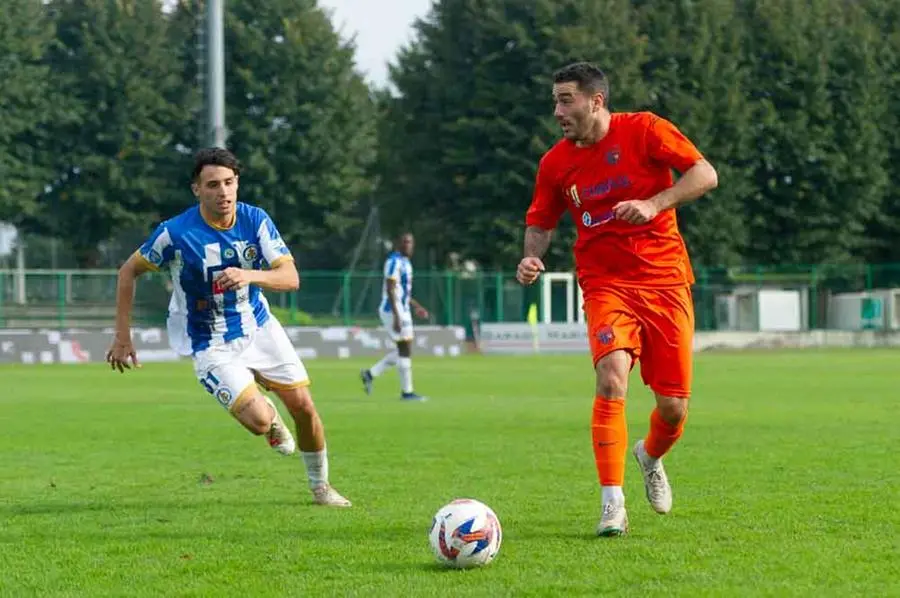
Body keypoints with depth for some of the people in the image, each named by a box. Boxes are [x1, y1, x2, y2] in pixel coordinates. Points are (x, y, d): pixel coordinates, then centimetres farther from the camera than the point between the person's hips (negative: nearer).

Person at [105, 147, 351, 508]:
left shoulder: (255, 221, -10)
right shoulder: (176, 233, -19)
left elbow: (290, 277, -16)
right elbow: (129, 271, -5)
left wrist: (250, 275, -37)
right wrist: (122, 337, -8)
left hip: (260, 329, 4)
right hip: (212, 346, -4)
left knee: (304, 407, 0)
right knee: (258, 421, -20)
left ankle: (320, 486, 26)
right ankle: (269, 415, 21)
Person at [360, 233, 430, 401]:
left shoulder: (405, 262, 16)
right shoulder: (394, 261, -15)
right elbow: (390, 290, -21)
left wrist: (416, 306, 22)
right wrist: (396, 316, -25)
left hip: (402, 310, 10)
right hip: (393, 310, -10)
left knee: (403, 350, 12)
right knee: (405, 350, -5)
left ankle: (370, 374, 16)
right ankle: (407, 391, 2)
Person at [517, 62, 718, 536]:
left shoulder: (644, 130, -6)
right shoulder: (555, 163, 3)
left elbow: (705, 175, -8)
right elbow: (540, 223, 14)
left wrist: (654, 203, -22)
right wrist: (531, 257, -8)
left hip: (665, 279, -1)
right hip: (606, 283, 1)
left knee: (673, 408, 1)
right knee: (612, 379, -25)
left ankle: (651, 457, 38)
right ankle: (612, 504, -20)